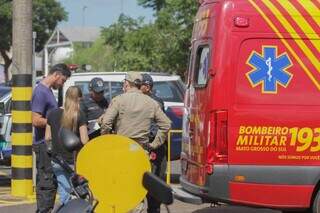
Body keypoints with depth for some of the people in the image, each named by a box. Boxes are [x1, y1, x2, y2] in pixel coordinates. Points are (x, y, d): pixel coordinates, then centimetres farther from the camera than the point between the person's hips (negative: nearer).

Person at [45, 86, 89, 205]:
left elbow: (47, 138, 7)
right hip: (74, 161, -4)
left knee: (64, 194, 10)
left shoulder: (53, 114, 3)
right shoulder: (80, 116, -9)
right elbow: (84, 141, -11)